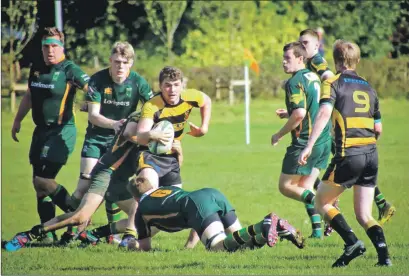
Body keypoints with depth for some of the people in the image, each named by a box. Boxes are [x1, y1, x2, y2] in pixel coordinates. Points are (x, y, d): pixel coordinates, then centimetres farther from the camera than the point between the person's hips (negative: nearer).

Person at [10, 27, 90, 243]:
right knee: (38, 183, 6)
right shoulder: (36, 69, 9)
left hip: (61, 131, -7)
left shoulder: (69, 70, -11)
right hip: (41, 131, 7)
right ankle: (48, 232, 12)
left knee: (43, 180, -15)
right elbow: (29, 96, 23)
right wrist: (17, 120, 26)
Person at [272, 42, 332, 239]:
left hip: (305, 142, -9)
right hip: (324, 141, 9)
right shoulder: (314, 77, 13)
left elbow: (299, 113, -26)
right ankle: (317, 229, 7)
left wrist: (279, 134, -14)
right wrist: (289, 114, 21)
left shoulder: (295, 82, -15)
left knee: (286, 187, 2)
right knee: (304, 188, 16)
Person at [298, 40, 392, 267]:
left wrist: (309, 146, -19)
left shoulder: (334, 83, 0)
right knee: (364, 215, 11)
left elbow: (324, 113, -16)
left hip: (348, 155, -6)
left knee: (322, 203, 9)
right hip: (371, 154, 6)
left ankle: (353, 242, -9)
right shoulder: (369, 88, 18)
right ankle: (383, 253, -11)